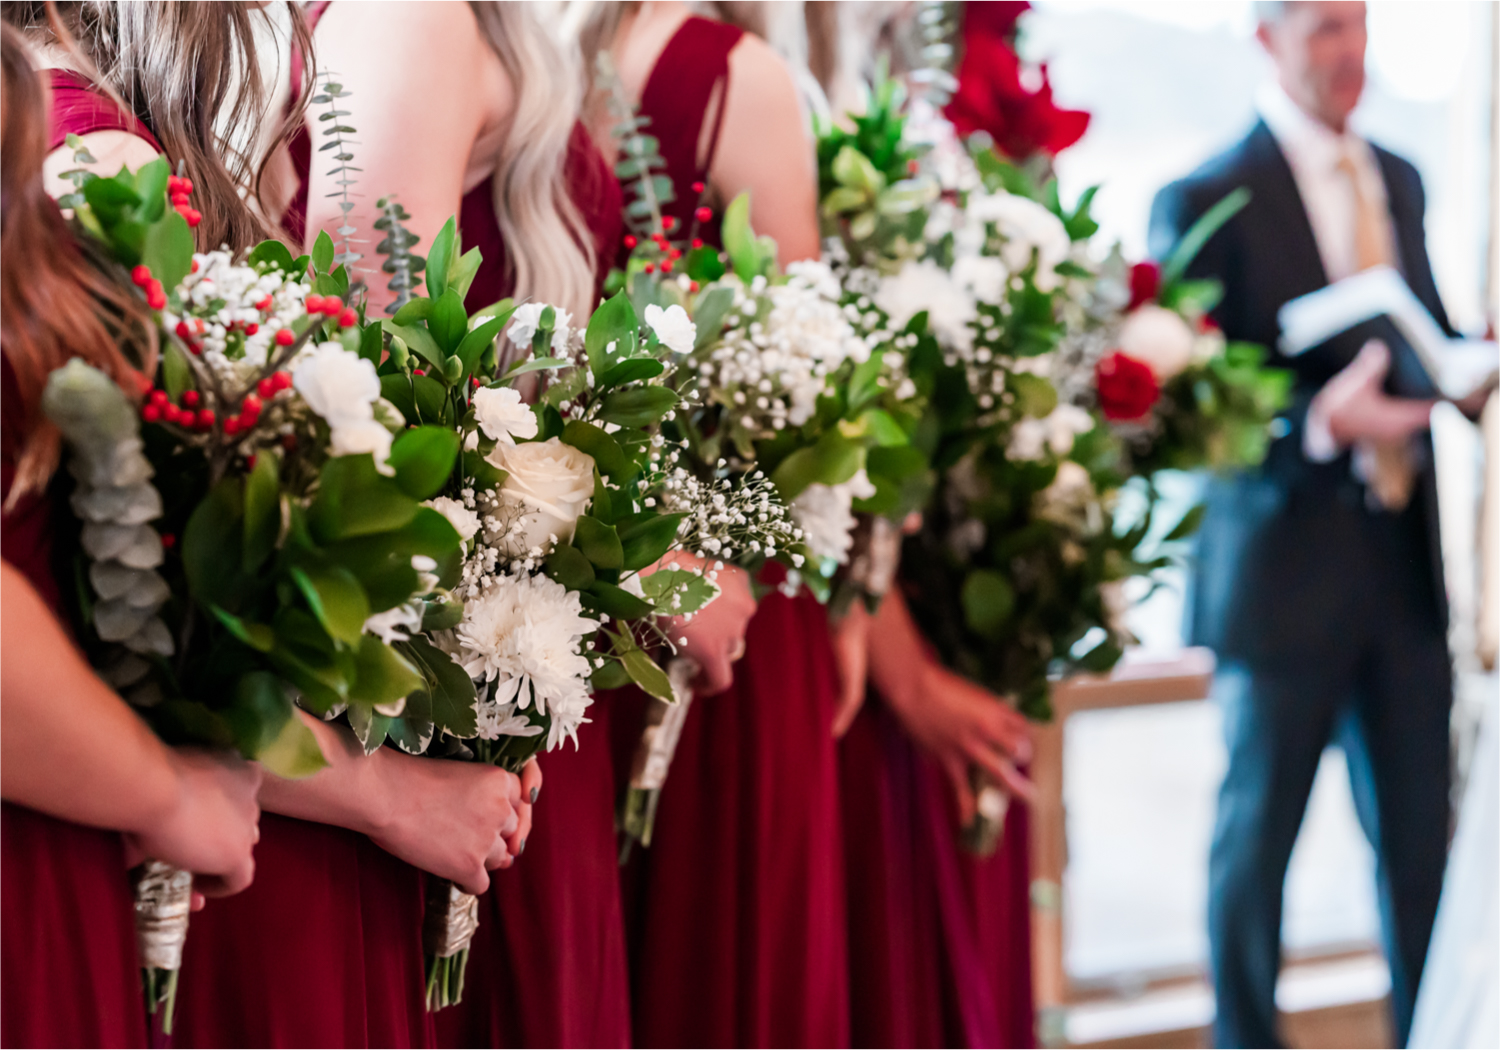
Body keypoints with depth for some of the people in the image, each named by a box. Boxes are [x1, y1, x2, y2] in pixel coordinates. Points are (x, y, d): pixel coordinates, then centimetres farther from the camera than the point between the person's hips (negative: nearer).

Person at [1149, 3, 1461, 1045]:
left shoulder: (1398, 179, 11)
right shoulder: (1205, 201, -9)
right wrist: (1320, 423, -27)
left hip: (1407, 564, 5)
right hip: (1284, 569, -5)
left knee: (1422, 832, 8)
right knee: (1258, 837, 9)